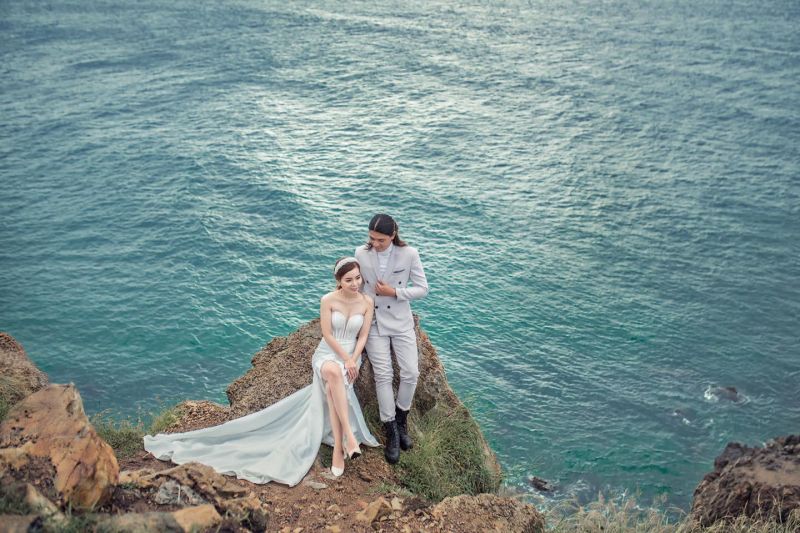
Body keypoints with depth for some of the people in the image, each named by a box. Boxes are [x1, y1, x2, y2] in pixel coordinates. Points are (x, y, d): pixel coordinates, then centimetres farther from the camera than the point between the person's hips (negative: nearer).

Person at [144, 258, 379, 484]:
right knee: (333, 372, -42)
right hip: (326, 354, -1)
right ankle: (349, 435, -42)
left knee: (332, 388, -37)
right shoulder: (328, 300, -7)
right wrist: (345, 360, -17)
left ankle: (338, 447, -37)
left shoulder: (367, 302, 0)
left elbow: (363, 336, 0)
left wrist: (353, 361, -15)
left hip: (351, 357, 1)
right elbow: (327, 335, -9)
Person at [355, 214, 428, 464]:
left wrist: (394, 292, -18)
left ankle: (401, 420, 22)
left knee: (411, 373, -4)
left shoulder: (409, 254, -12)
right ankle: (391, 433, 8)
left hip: (401, 322, 0)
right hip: (373, 322, 0)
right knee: (383, 376, -4)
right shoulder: (361, 253, -8)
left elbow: (423, 288, -7)